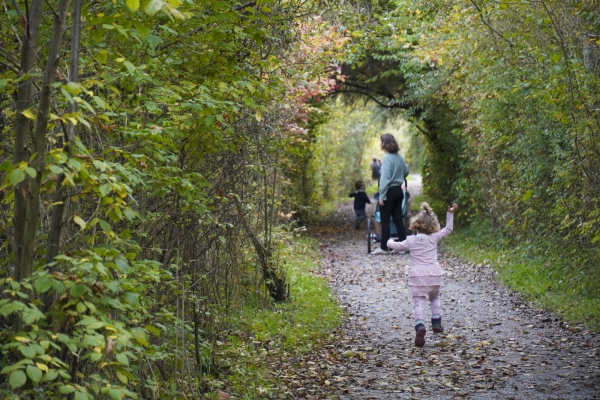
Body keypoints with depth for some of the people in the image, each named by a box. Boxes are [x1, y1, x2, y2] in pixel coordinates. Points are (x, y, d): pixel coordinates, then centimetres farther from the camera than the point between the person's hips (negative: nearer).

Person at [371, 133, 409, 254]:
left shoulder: (387, 158, -16)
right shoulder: (400, 157, 6)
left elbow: (385, 178, -20)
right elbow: (406, 171, 19)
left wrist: (381, 196, -18)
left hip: (389, 191, -7)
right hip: (399, 190, 7)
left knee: (385, 220, 1)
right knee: (398, 219, 11)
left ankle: (384, 247, 4)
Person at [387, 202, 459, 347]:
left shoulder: (411, 240, 0)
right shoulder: (434, 238, 0)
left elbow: (397, 246, 13)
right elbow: (448, 229, 8)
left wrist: (389, 242, 34)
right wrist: (450, 213, 9)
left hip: (417, 275, -2)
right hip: (434, 274, 2)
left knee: (419, 302, -7)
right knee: (434, 298, 27)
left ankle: (420, 326, -29)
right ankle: (436, 323, 25)